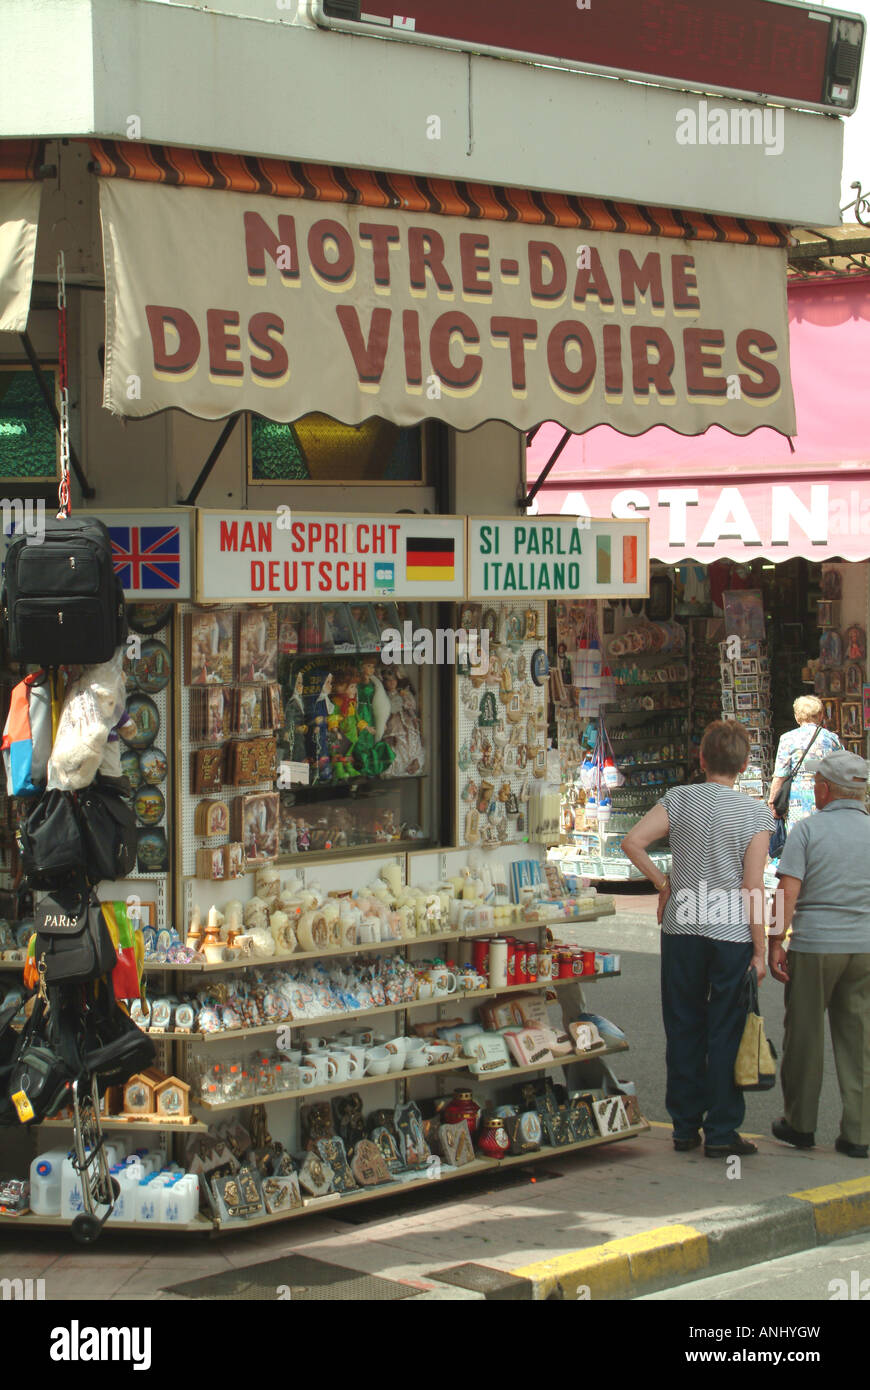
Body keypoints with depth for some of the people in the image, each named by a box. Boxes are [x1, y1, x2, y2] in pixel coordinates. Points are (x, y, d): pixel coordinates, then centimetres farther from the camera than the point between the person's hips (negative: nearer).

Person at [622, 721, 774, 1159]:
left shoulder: (680, 799, -1)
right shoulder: (756, 813, -6)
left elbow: (633, 842, -10)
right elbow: (753, 887, -9)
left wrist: (663, 883, 5)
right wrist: (759, 950, -4)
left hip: (682, 930, 2)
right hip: (732, 934, -2)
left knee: (683, 1030, 11)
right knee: (725, 1034, 4)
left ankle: (685, 1127, 18)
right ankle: (721, 1133, 7)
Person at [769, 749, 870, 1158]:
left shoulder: (808, 829, -6)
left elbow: (788, 892, -11)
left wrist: (775, 943, -7)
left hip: (814, 944, -3)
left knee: (804, 1035, 8)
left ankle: (800, 1124, 17)